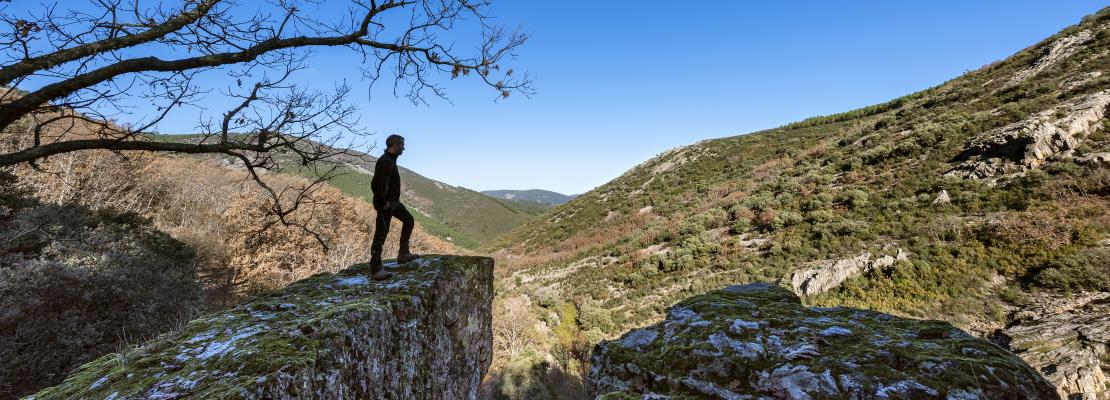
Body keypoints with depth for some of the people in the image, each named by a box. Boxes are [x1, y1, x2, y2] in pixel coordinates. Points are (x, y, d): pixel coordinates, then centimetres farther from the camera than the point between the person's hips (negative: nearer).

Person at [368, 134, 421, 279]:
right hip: (385, 203, -11)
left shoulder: (391, 160, 12)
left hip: (393, 201, 11)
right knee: (381, 234, -6)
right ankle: (376, 269, 1)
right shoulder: (384, 162, -21)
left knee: (408, 220, 20)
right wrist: (383, 203, -21)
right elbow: (376, 185, -28)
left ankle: (403, 254, 25)